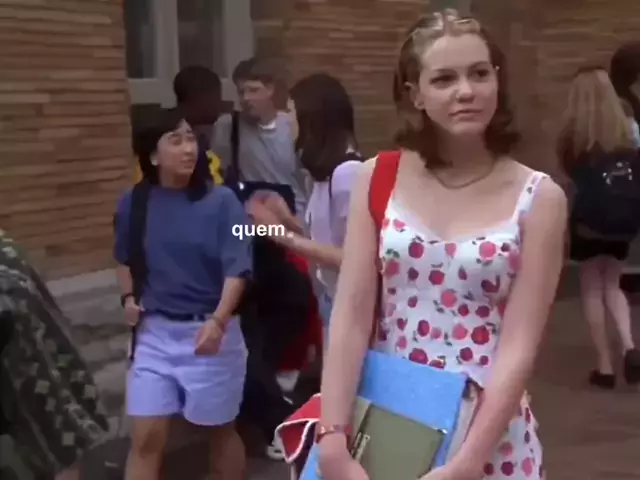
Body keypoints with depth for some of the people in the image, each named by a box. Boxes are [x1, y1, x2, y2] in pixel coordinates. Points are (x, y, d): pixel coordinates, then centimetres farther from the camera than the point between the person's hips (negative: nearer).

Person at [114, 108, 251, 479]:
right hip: (154, 332, 2)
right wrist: (129, 298, 4)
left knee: (220, 428, 14)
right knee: (146, 437, 1)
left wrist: (218, 321, -30)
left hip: (210, 331, -2)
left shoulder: (221, 201, -8)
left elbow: (237, 269, -15)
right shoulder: (134, 203, 1)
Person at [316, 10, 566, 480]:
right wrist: (333, 440, -14)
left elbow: (519, 344, -11)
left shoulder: (538, 199, -7)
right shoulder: (378, 180, -4)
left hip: (491, 435, -1)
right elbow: (351, 317, -7)